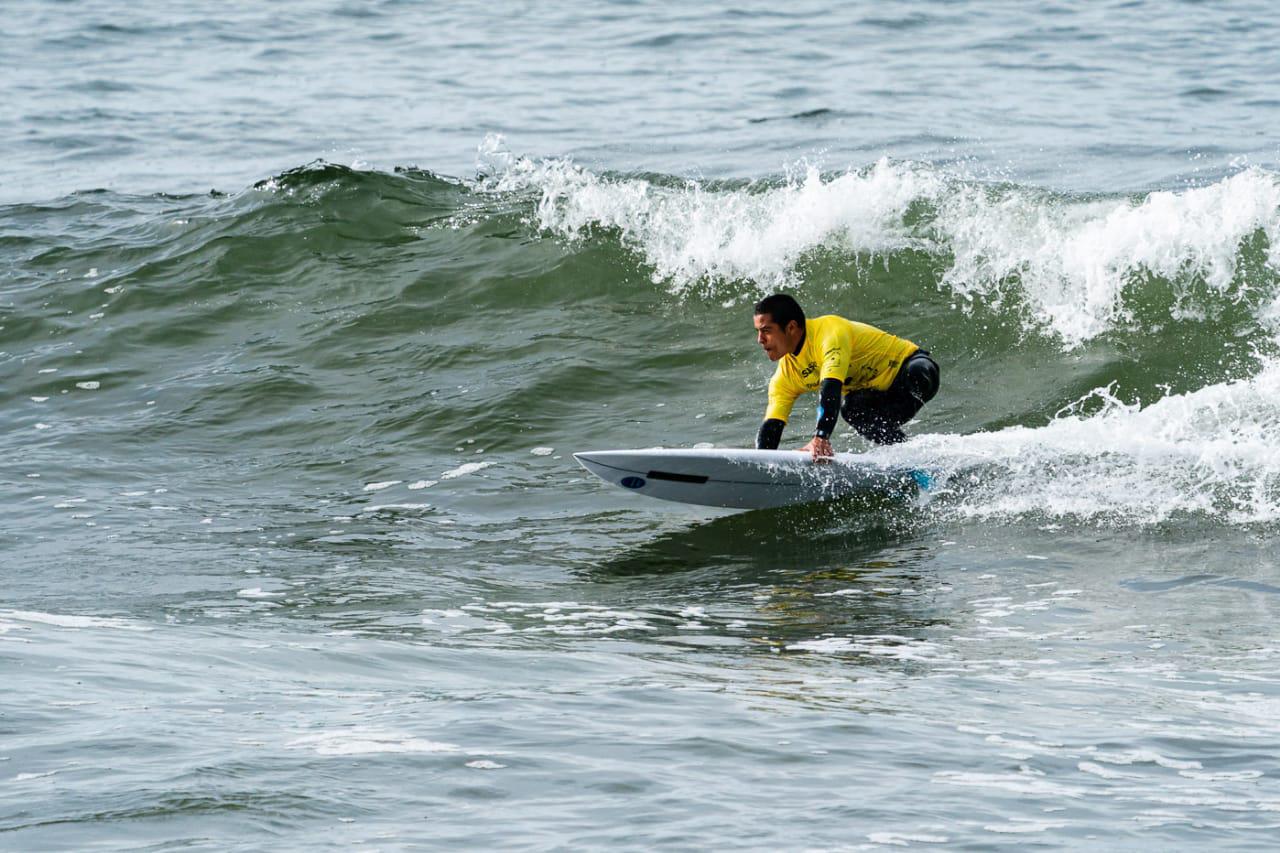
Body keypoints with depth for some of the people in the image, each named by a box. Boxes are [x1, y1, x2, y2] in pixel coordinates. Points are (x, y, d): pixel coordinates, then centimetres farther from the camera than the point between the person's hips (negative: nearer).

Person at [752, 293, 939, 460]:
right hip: (880, 395, 7)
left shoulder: (831, 330, -28)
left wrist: (821, 437, -51)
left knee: (915, 373, -40)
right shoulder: (785, 377, -4)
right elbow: (771, 426, -6)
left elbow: (831, 387, -40)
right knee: (851, 408, -25)